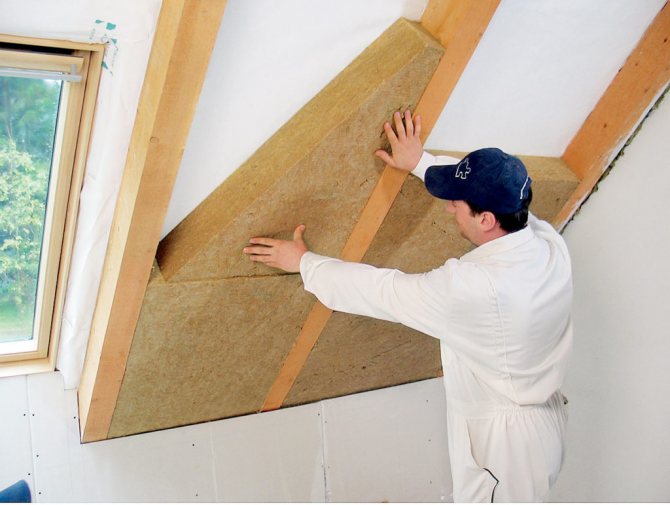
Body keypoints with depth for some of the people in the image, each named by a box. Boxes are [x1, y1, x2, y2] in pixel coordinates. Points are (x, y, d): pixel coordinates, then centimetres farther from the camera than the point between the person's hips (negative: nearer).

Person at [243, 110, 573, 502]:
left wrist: (303, 262, -5)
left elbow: (382, 291, -19)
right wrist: (421, 161, 15)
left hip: (505, 444, -8)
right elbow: (494, 191, 7)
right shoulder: (551, 244, -11)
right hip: (548, 422, 8)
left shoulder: (473, 286, -32)